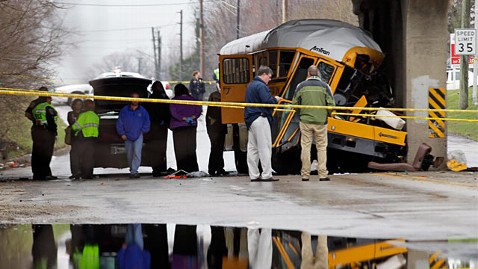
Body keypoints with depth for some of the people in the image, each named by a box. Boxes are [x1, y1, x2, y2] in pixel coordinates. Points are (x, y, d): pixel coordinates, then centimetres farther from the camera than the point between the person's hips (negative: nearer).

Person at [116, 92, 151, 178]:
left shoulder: (143, 111, 0)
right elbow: (119, 123, 5)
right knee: (129, 155, 11)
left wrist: (142, 131, 0)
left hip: (138, 136, -2)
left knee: (137, 153, -17)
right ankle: (132, 169, 30)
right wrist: (122, 134, -1)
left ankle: (134, 171, -19)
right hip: (127, 137, 2)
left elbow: (147, 123, 10)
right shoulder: (124, 110, 1)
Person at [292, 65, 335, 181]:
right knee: (321, 148, 5)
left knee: (306, 147, 4)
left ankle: (305, 175, 4)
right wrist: (327, 114, 16)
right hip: (321, 121, 0)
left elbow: (294, 103, 2)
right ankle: (323, 174, -1)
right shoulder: (324, 86, 0)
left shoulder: (301, 86, 1)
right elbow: (331, 104, -4)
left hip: (305, 120, 0)